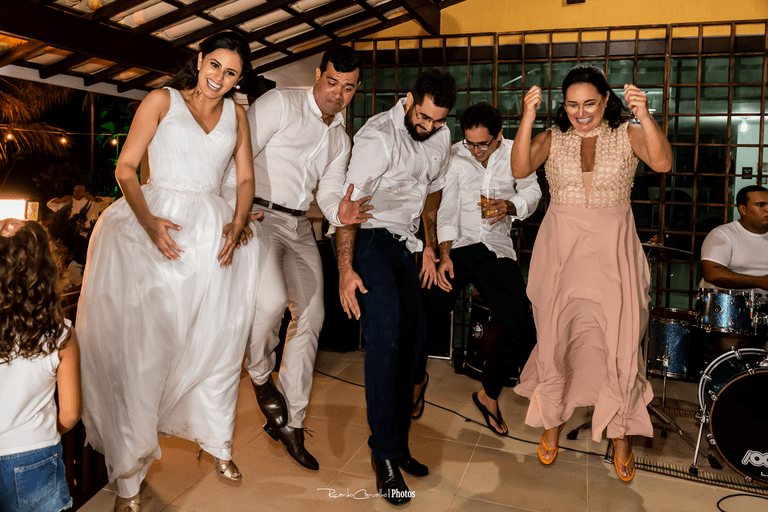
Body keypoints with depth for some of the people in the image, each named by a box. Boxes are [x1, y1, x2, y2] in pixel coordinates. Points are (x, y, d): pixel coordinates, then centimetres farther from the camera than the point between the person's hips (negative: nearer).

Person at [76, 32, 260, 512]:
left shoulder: (235, 113, 16)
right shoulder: (162, 100, 5)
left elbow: (246, 178, 14)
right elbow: (126, 168, -1)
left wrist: (237, 224, -4)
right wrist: (148, 221, -17)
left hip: (212, 230, 3)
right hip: (155, 224, -3)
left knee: (215, 342, 5)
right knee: (141, 342, -8)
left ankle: (219, 443, 26)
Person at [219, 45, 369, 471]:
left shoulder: (341, 139, 18)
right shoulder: (279, 104, -2)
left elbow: (329, 193, 11)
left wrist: (341, 213, -13)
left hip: (299, 226, 7)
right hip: (258, 215, -6)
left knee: (310, 317, 2)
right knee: (272, 299, -29)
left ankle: (290, 423, 15)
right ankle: (260, 373, 5)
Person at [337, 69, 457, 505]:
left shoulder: (441, 138, 6)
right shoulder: (379, 137, -18)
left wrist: (431, 247, 20)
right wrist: (346, 269, -25)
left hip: (404, 241, 7)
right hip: (369, 238, -7)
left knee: (414, 332, 1)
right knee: (386, 332, -21)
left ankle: (399, 442, 14)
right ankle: (384, 453, -12)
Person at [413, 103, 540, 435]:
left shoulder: (514, 153, 6)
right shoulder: (454, 156, -1)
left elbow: (532, 191, 13)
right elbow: (447, 208, -4)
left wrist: (511, 206, -10)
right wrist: (444, 255, -16)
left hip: (497, 249, 2)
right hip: (456, 246, -1)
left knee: (522, 333, -8)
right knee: (423, 322, -13)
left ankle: (488, 395, 18)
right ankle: (417, 379, 21)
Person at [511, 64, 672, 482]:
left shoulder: (627, 133, 1)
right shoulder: (553, 137, 3)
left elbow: (662, 163, -16)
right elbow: (520, 169, -13)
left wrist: (644, 115, -29)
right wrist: (527, 118, -22)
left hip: (611, 248, -1)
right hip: (561, 247, 1)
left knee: (619, 340, 1)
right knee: (555, 335, 9)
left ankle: (620, 433, 22)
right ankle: (553, 419, 31)